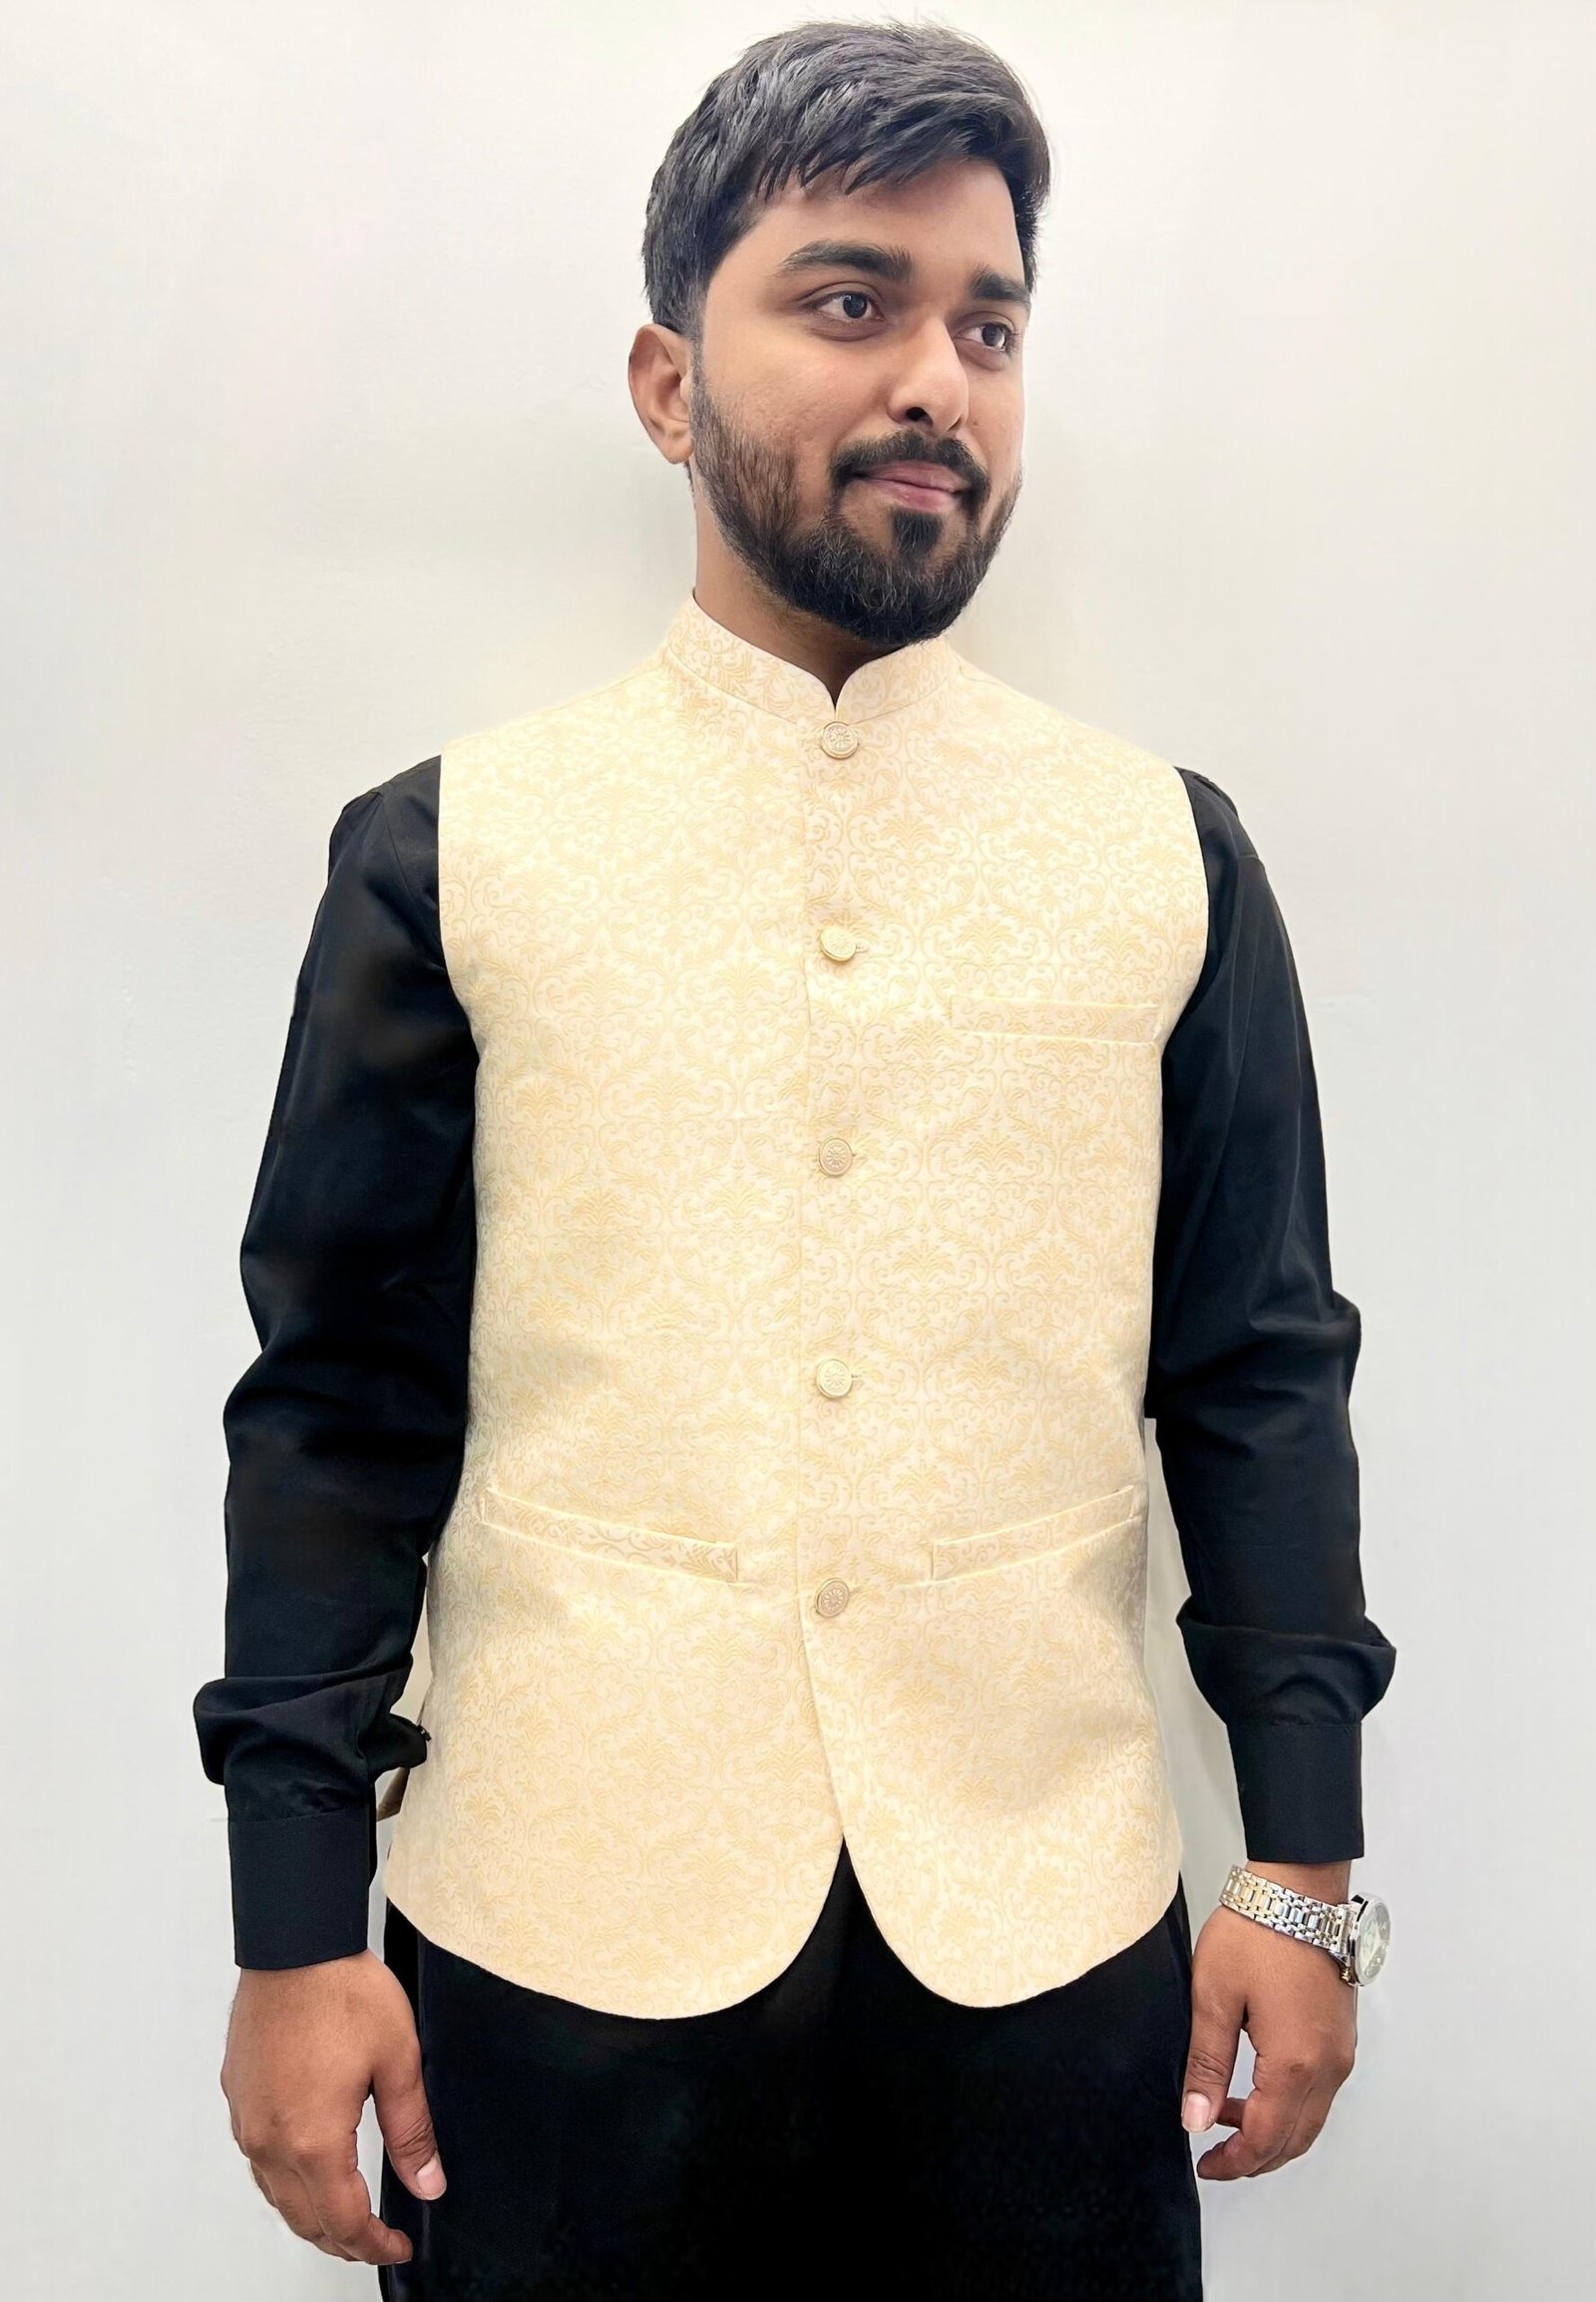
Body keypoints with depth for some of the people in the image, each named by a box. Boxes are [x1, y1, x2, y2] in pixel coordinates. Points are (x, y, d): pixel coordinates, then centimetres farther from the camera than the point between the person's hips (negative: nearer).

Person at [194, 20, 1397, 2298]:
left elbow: (1261, 1372, 5)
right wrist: (297, 1931, -1)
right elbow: (340, 1403, -1)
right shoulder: (450, 852, -1)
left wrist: (1305, 1866, 3)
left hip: (1051, 1939, 2)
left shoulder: (1167, 852, 3)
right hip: (561, 1942, -1)